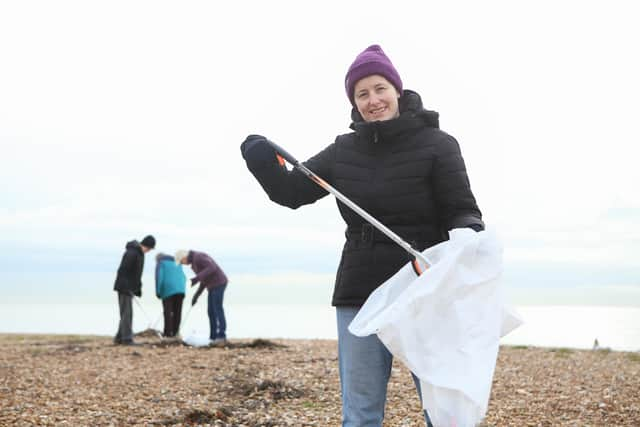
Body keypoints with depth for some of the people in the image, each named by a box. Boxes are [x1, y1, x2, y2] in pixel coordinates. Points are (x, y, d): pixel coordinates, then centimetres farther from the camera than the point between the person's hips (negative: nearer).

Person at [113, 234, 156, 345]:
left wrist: (138, 287, 17)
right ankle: (127, 339, -7)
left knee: (126, 313, 11)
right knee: (127, 313, -9)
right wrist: (124, 288, -27)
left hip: (129, 288, 10)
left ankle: (119, 338, 16)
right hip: (124, 288, -10)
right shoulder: (131, 253, -20)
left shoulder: (140, 253, 12)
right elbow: (122, 271, -24)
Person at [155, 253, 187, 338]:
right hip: (180, 290, 5)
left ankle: (168, 332, -5)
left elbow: (159, 277, -6)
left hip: (168, 290, -5)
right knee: (177, 311, 6)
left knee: (167, 311, -2)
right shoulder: (176, 263, 26)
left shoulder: (160, 264, 7)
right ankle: (175, 331, 6)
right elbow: (183, 277, 21)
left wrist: (158, 292, -3)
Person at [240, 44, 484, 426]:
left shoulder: (437, 144, -4)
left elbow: (461, 211, -6)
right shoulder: (345, 150, 7)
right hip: (360, 294, 4)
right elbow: (292, 191, 10)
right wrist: (261, 161, -9)